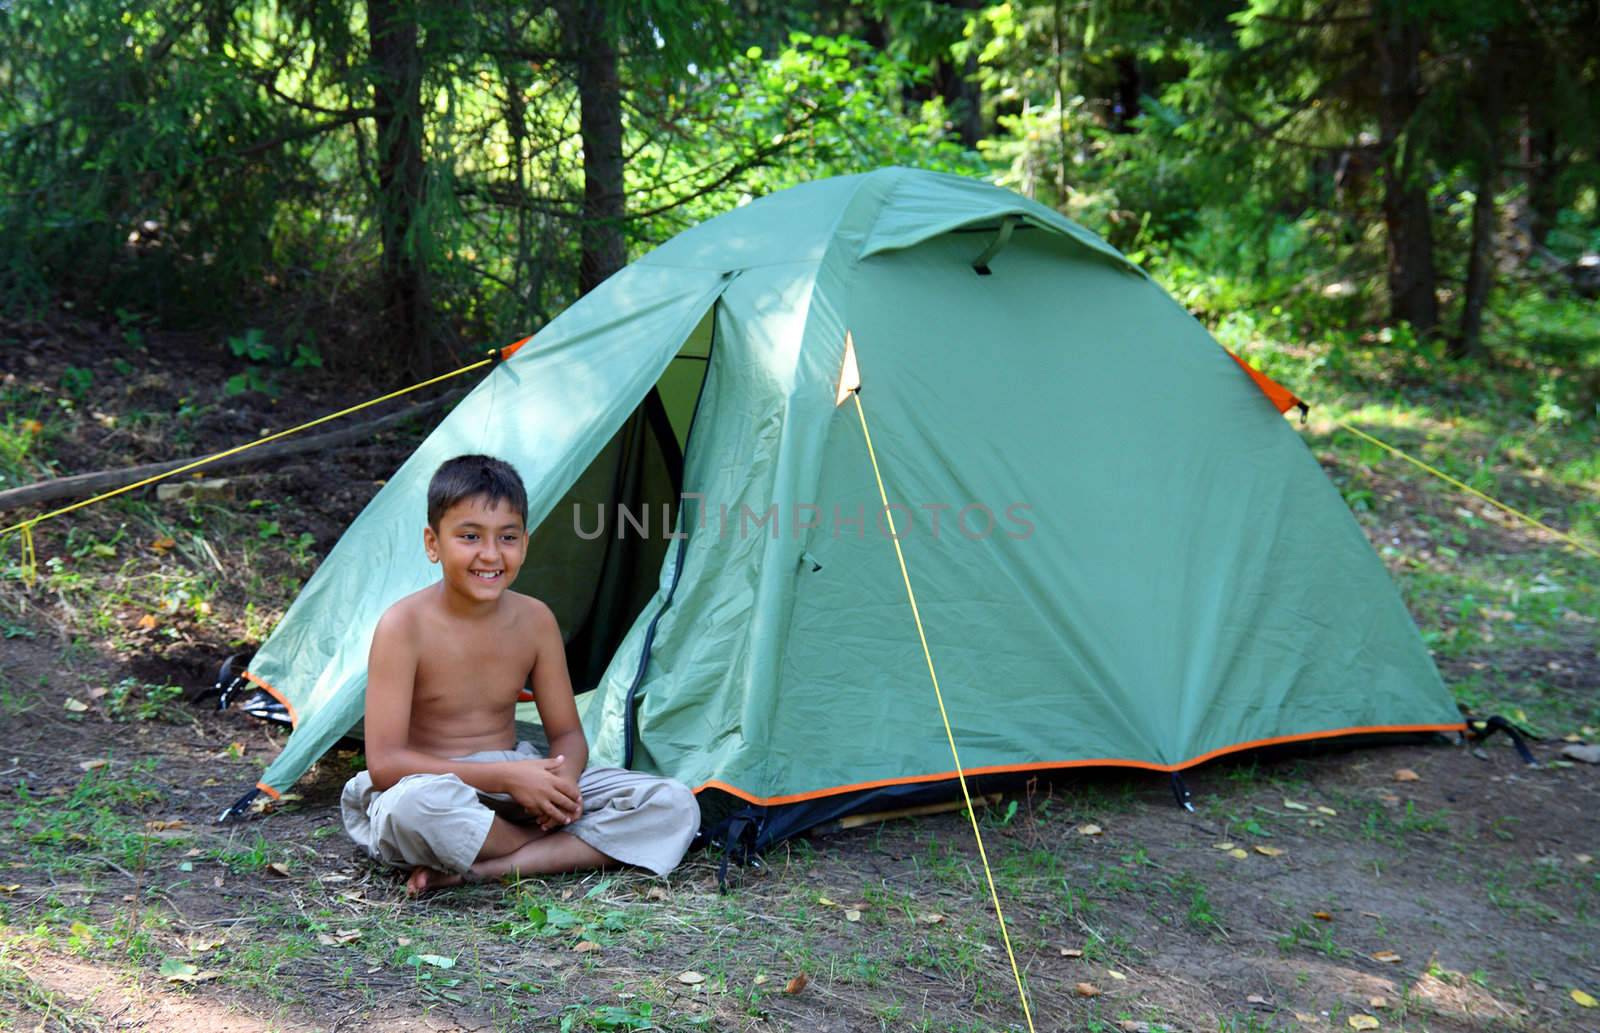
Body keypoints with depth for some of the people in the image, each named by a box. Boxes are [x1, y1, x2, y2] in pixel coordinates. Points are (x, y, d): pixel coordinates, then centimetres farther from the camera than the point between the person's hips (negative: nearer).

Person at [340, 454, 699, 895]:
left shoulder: (534, 620, 0)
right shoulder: (404, 627, -15)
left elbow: (567, 733, 8)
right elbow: (384, 763, -19)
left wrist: (562, 778, -18)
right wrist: (503, 777, -26)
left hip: (515, 781, 6)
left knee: (674, 807, -11)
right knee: (419, 804, -44)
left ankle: (482, 868, -23)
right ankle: (556, 848, -14)